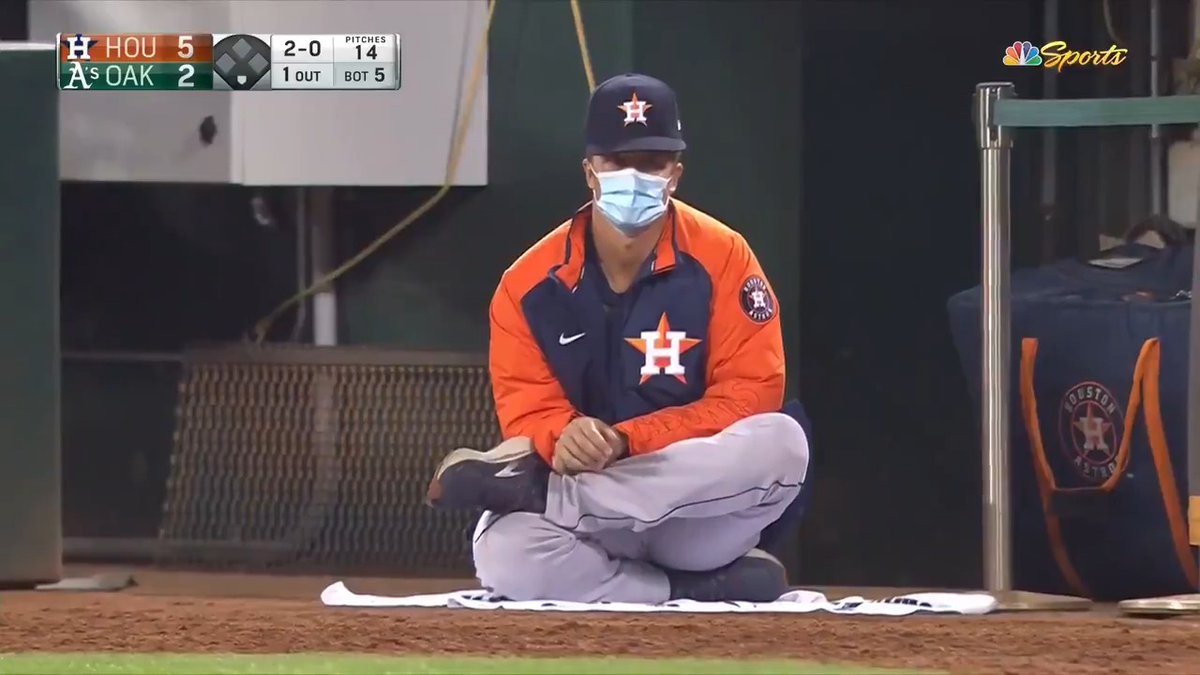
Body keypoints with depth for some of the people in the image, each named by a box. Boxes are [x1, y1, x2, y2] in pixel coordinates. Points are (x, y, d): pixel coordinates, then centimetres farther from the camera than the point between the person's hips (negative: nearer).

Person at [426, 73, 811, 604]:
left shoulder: (721, 260, -4)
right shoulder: (530, 283, 1)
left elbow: (749, 394, -10)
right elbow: (527, 407, -2)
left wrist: (624, 441, -21)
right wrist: (564, 437, -29)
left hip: (701, 510, 1)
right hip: (593, 532, -1)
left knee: (781, 442, -34)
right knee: (506, 551, -35)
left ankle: (538, 489, -27)